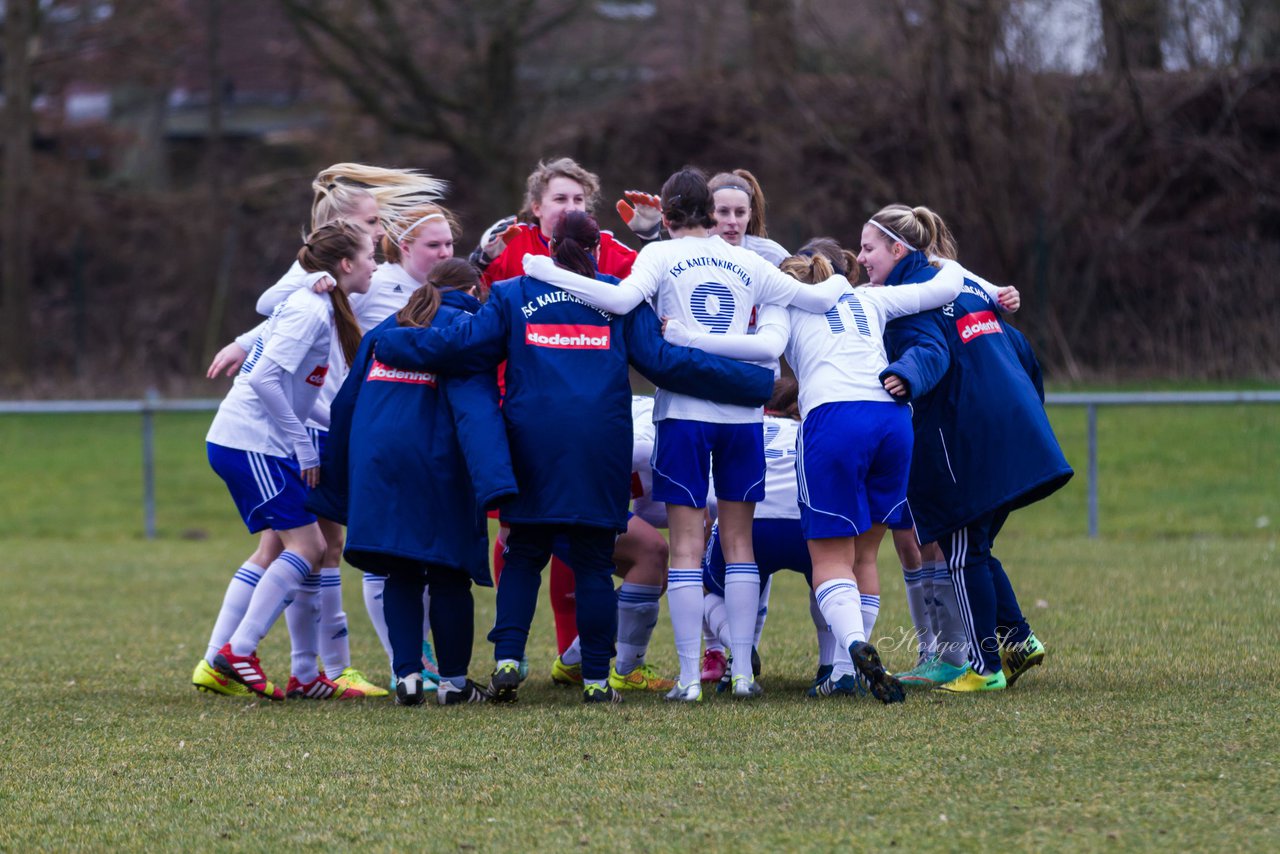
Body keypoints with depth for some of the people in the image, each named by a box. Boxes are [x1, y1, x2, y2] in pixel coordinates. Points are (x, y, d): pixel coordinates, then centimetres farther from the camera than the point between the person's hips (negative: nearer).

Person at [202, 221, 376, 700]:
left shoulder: (321, 309, 15)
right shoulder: (310, 311, -15)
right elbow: (265, 378, -21)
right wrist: (303, 445, -17)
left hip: (263, 444, 10)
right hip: (249, 441, -10)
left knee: (311, 550, 9)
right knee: (305, 547, -11)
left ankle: (306, 675, 10)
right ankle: (238, 651, -13)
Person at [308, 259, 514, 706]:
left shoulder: (385, 329, 20)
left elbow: (346, 404, 19)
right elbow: (476, 407, -13)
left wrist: (332, 481, 25)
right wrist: (494, 481, -23)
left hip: (373, 463, 5)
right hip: (433, 463, -5)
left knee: (399, 574, 10)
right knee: (448, 574, 5)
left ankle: (407, 673, 2)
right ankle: (453, 680, 8)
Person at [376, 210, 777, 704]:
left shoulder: (513, 295, 11)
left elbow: (467, 345, 4)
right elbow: (662, 361, 3)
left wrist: (391, 346, 16)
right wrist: (757, 383, 6)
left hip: (532, 440, 1)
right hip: (602, 440, -1)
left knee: (524, 555, 10)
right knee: (593, 562, 4)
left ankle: (508, 658, -6)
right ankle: (596, 678, 3)